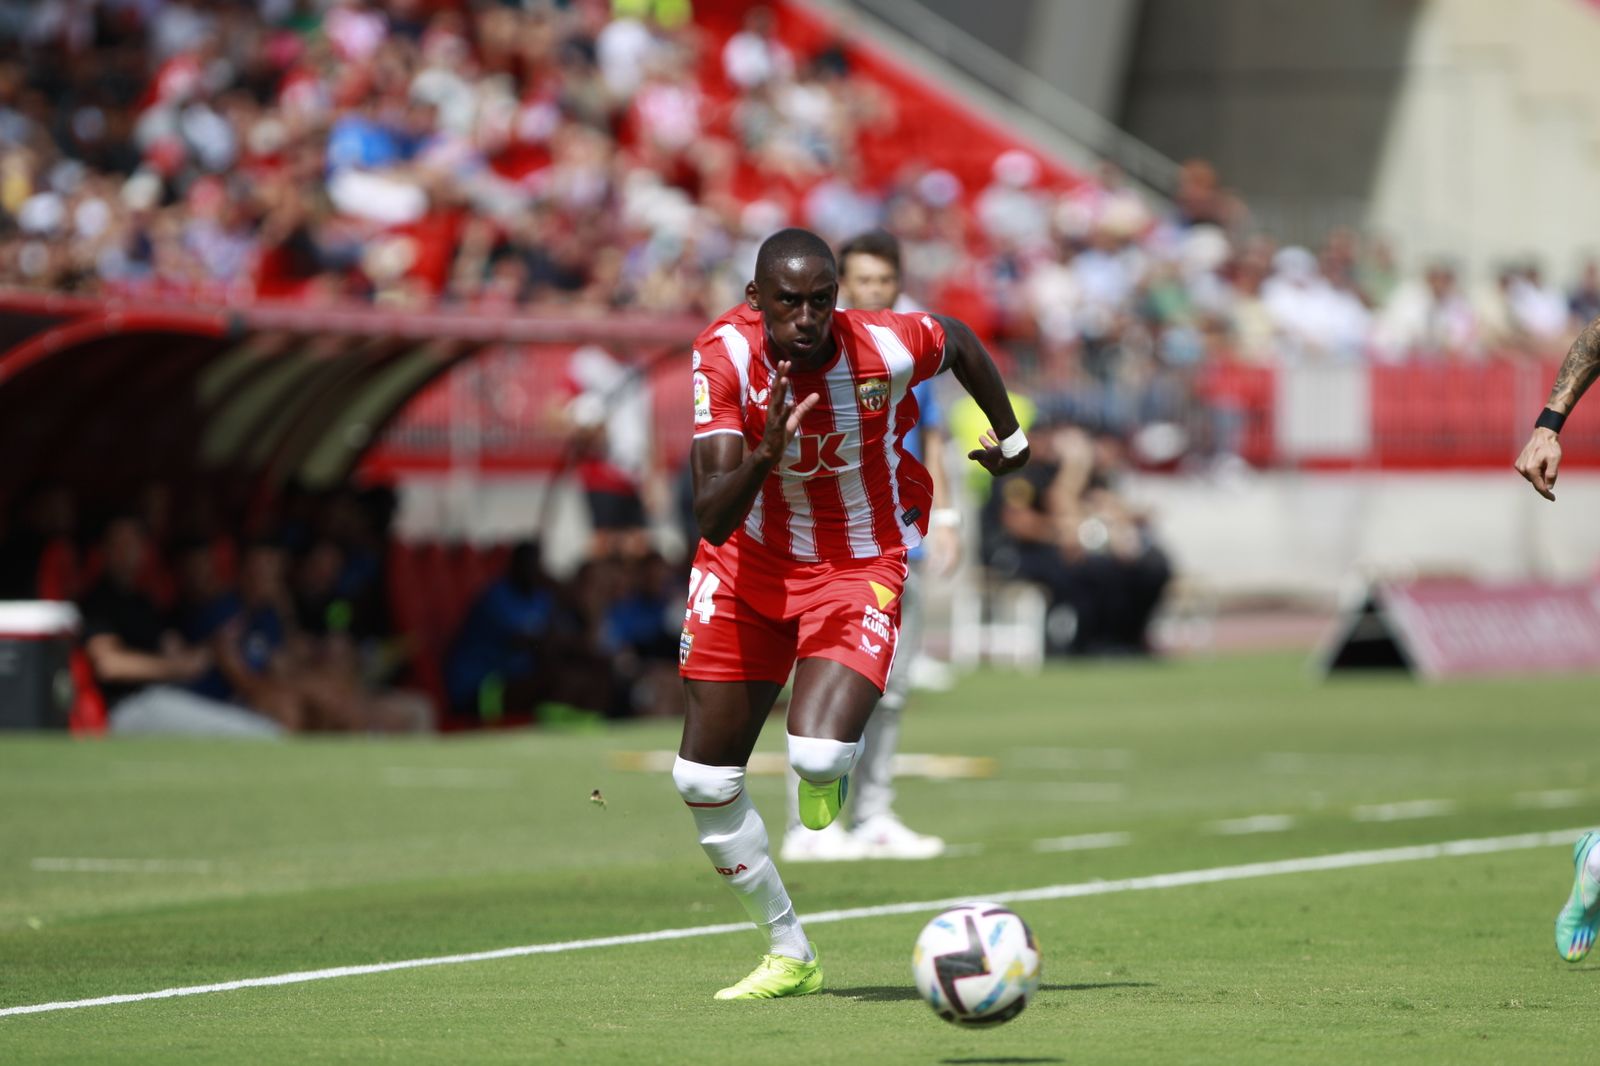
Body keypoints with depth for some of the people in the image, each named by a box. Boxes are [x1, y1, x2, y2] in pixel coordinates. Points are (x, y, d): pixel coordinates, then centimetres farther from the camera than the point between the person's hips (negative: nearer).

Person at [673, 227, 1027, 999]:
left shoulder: (884, 348, -24)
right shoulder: (725, 356, -22)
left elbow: (959, 340, 3)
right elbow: (712, 521, -28)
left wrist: (1010, 438, 17)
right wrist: (764, 454, -47)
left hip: (857, 570, -2)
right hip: (751, 561, 3)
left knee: (817, 756, -26)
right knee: (703, 780, 4)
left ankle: (827, 775, 14)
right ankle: (788, 955, 21)